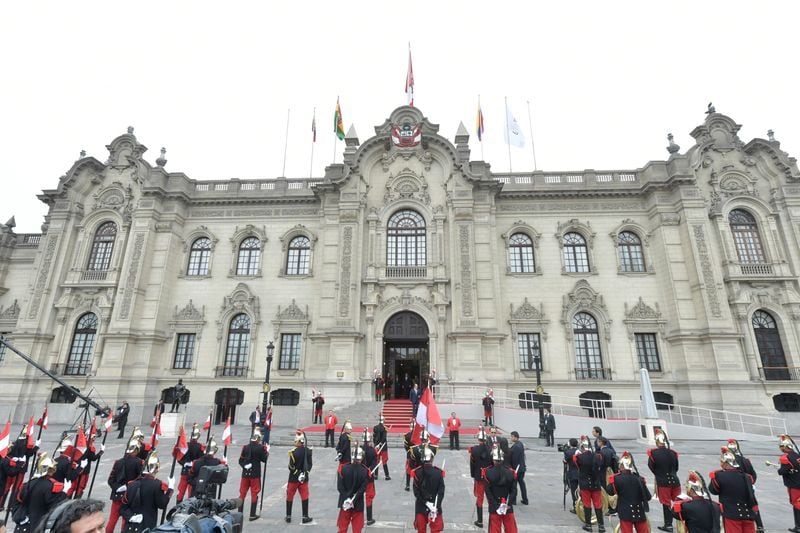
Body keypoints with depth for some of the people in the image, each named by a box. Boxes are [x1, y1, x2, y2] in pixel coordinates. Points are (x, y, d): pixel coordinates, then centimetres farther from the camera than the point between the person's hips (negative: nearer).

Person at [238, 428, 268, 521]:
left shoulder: (245, 447, -2)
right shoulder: (261, 447, -12)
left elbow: (241, 460, -1)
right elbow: (264, 459, -3)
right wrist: (267, 452, 10)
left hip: (245, 473, 3)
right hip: (255, 474, -3)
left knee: (242, 493, 15)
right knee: (254, 494, 6)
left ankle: (239, 513, 20)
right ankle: (252, 515, 10)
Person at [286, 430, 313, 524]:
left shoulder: (293, 452, -21)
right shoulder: (308, 451, -6)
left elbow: (291, 467, -18)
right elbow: (310, 464, 0)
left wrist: (298, 473, -7)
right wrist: (305, 472, 3)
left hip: (294, 478, -3)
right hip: (304, 477, 3)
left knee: (290, 496, 14)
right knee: (304, 496, 10)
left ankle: (288, 516, 23)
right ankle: (305, 517, 14)